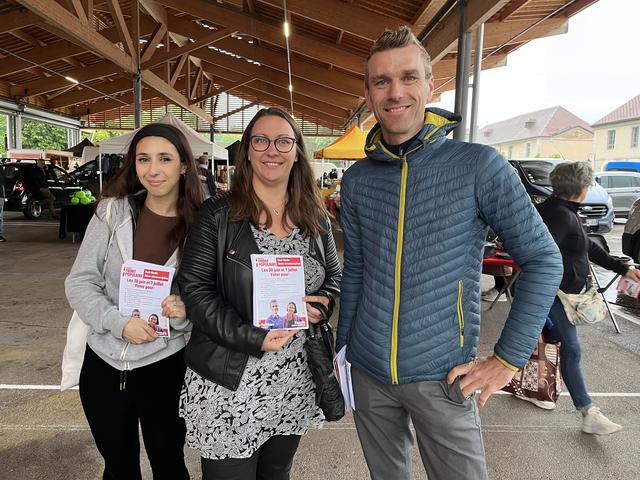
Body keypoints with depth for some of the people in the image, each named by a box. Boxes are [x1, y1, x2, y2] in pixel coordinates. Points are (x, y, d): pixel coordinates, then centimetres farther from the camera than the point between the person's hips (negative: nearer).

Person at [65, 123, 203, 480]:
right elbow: (79, 283, -4)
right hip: (103, 363, 1)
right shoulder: (112, 211, -7)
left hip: (165, 366, -1)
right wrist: (118, 321, -19)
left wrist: (183, 311, -22)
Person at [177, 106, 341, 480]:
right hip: (230, 386, -3)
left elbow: (335, 277, 13)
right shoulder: (217, 215, -8)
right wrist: (254, 337, -19)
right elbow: (194, 289, -11)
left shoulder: (316, 219, 4)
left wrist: (319, 306, -9)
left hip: (295, 386, 4)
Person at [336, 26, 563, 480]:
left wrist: (509, 358, -8)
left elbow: (544, 261, -6)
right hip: (368, 373, 4)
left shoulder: (478, 165, -12)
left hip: (441, 376, -3)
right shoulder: (357, 180, -1)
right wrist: (343, 346, 11)